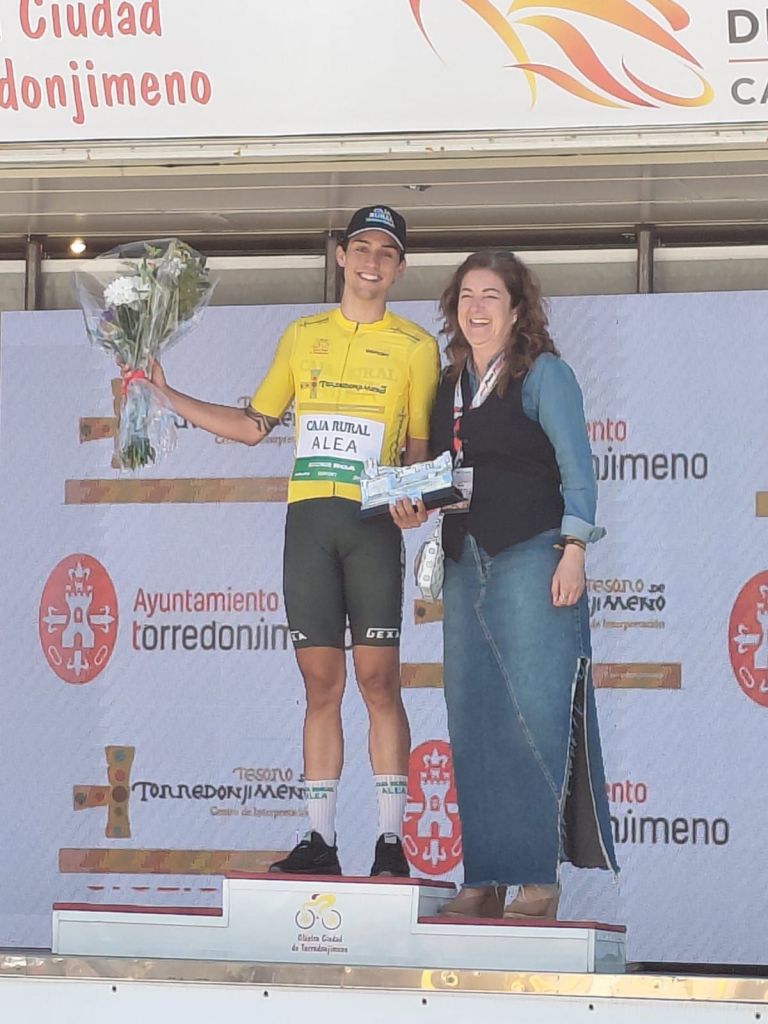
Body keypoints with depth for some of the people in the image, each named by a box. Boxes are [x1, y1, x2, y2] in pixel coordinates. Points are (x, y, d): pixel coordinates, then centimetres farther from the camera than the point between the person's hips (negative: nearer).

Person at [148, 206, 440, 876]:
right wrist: (166, 395, 17)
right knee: (321, 683, 2)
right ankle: (320, 839, 4)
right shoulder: (303, 337, 16)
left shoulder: (416, 347, 7)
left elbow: (420, 448, 7)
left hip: (373, 520, -3)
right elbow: (254, 425, 22)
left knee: (378, 678, -7)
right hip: (308, 518, 3)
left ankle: (392, 840, -5)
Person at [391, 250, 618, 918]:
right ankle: (486, 879, 6)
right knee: (473, 719, 3)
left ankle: (540, 876, -7)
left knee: (537, 714, -10)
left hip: (531, 560, -7)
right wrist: (415, 510, 5)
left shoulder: (543, 373, -1)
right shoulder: (450, 386, 17)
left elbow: (577, 467, -5)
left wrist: (573, 551, -13)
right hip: (466, 563, 7)